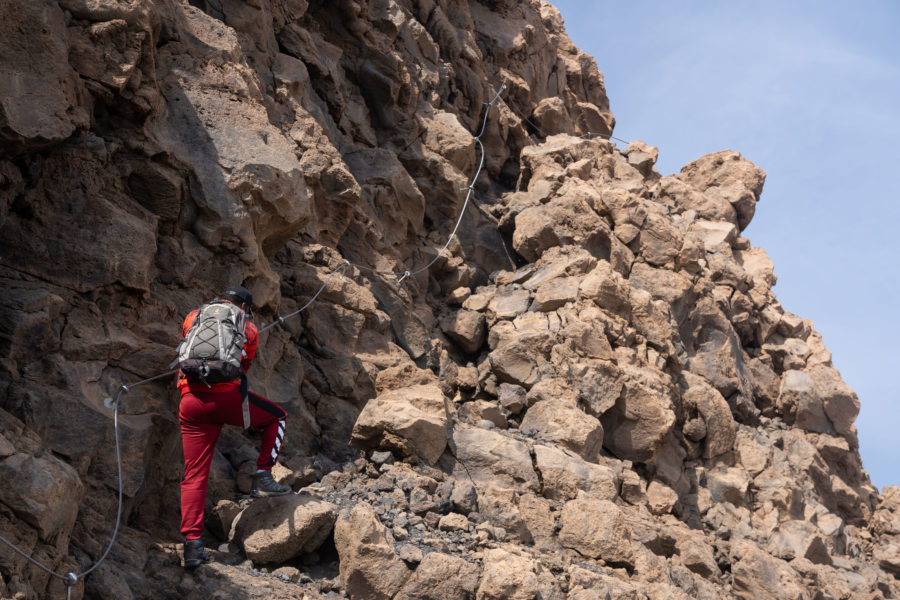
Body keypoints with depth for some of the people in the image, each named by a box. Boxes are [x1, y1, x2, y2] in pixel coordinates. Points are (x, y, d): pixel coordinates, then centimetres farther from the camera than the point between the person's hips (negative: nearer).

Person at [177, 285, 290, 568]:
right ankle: (262, 478, 15)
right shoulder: (249, 330, 15)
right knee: (277, 417, 24)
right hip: (226, 395, -3)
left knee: (194, 475, 7)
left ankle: (192, 543, 0)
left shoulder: (192, 318, 21)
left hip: (191, 401, 3)